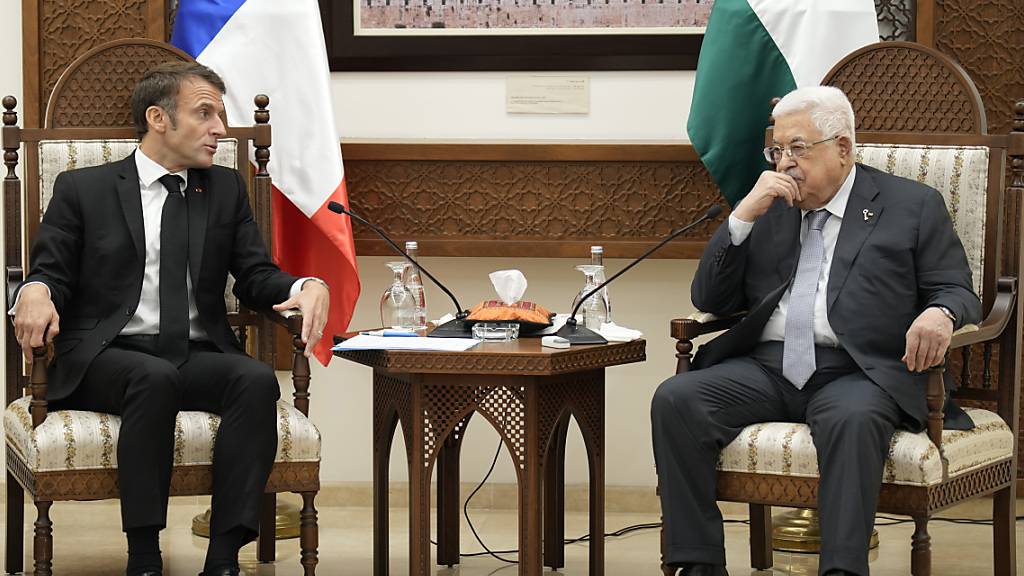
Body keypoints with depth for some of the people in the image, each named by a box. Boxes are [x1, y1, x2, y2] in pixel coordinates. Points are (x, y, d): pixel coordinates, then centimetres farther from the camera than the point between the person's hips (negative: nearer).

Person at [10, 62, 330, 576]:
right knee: (155, 378, -37)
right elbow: (51, 273, 6)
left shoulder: (226, 190, 19)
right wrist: (36, 291, -20)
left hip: (200, 358, 3)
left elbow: (256, 277, 14)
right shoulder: (82, 190, 10)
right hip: (106, 358, -3)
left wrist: (307, 287, -9)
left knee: (257, 379, -30)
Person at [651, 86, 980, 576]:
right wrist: (743, 216, 2)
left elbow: (957, 292, 7)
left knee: (853, 419, -39)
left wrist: (939, 315, -19)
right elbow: (708, 300, 16)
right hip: (764, 367, 4)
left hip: (854, 371, -4)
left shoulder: (913, 207, 12)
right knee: (675, 399, -23)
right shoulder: (767, 209, 21)